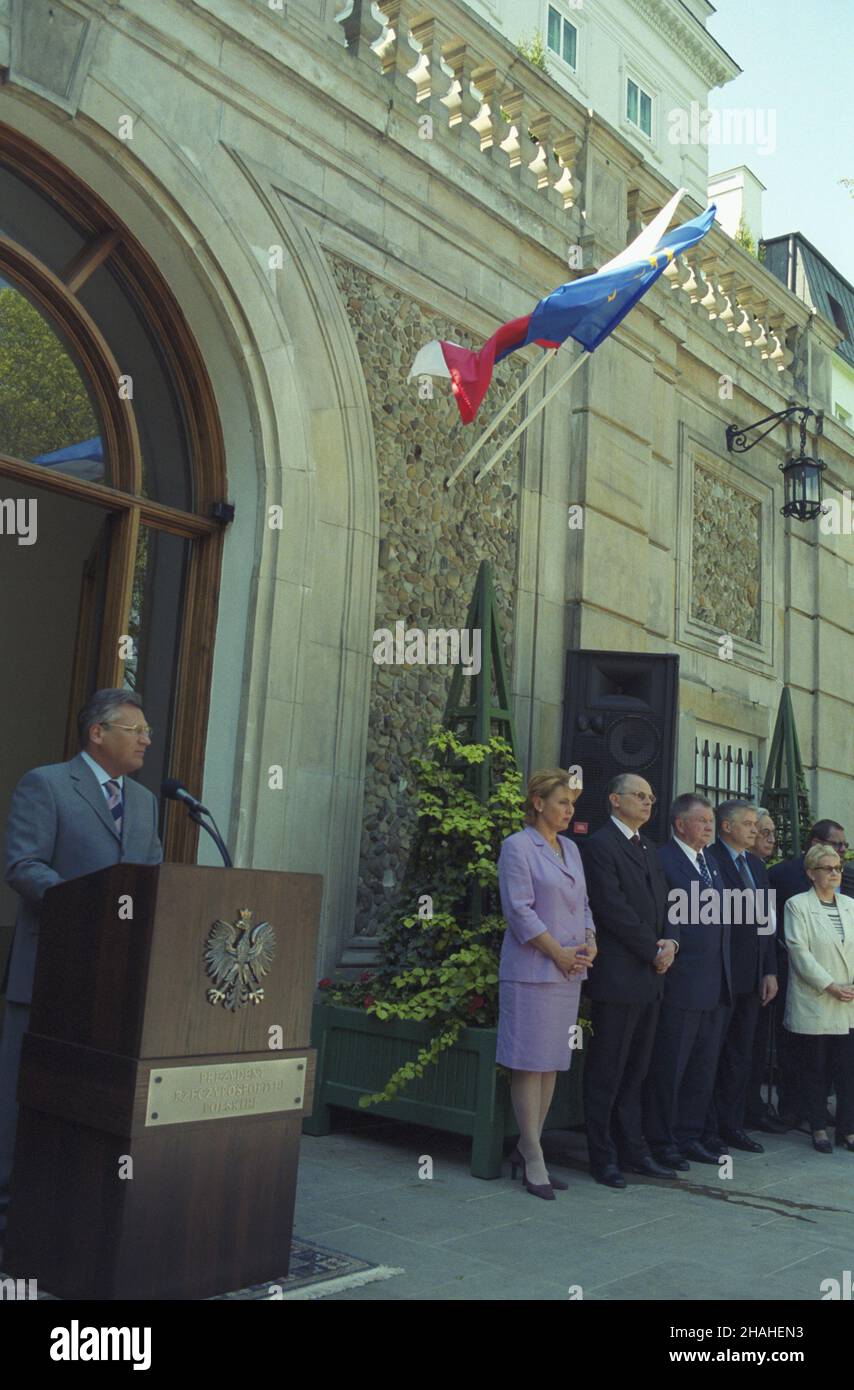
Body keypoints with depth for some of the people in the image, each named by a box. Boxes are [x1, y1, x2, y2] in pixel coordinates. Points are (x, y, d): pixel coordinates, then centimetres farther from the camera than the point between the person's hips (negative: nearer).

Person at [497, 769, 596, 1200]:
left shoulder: (570, 849, 15)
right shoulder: (517, 847, -7)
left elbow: (583, 903, 18)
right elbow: (520, 910, -12)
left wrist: (590, 942, 0)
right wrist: (559, 953, -12)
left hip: (569, 971, 8)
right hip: (532, 969, -7)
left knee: (552, 1063, 9)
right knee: (529, 1063, -3)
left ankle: (526, 1148, 19)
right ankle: (533, 1162, 4)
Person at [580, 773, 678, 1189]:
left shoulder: (648, 847, 18)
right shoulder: (600, 846, -9)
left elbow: (664, 902, 17)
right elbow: (613, 908, -16)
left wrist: (671, 941, -3)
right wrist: (654, 951, -10)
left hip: (650, 976, 8)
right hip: (618, 977, -8)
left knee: (635, 1071, 14)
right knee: (606, 1072, 1)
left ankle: (634, 1151, 23)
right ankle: (603, 1158, 10)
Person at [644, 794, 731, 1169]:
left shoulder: (711, 863, 16)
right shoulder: (662, 859, -11)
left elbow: (720, 918, 18)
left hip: (716, 984, 9)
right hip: (681, 983, -8)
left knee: (704, 1065, 16)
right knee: (669, 1067, 2)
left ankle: (691, 1134, 28)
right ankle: (661, 1141, 13)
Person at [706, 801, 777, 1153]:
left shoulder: (756, 865, 16)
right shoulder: (710, 860, -11)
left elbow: (765, 921, 16)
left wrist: (770, 971, 11)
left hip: (751, 978, 8)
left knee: (740, 1054, 13)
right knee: (713, 1054, 1)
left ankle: (732, 1126, 22)